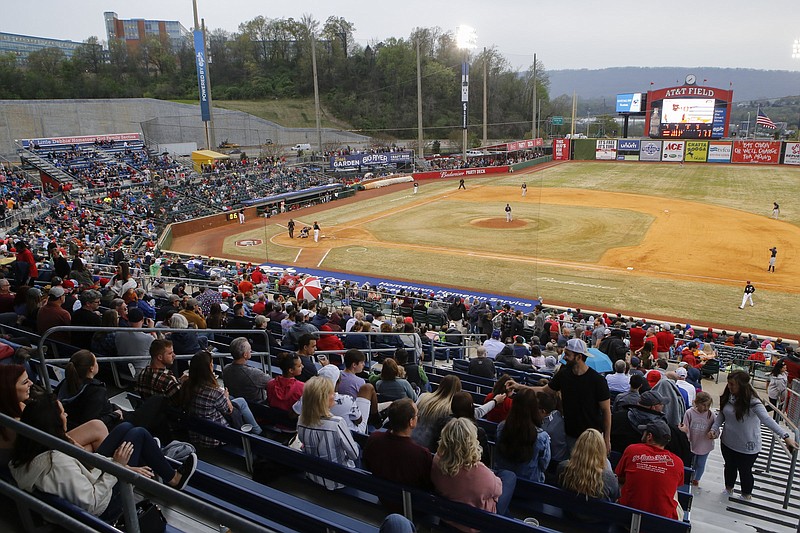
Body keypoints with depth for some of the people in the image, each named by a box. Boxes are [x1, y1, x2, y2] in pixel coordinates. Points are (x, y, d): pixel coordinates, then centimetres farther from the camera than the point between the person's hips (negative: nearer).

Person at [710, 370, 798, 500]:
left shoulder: (752, 402, -28)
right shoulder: (728, 396, -10)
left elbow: (767, 420, -36)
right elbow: (721, 414, 1)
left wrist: (785, 436, -46)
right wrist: (714, 428, -12)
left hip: (747, 447, -5)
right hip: (728, 442, 5)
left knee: (745, 471, 19)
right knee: (729, 467, 26)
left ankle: (747, 494, 46)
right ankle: (729, 488, 53)